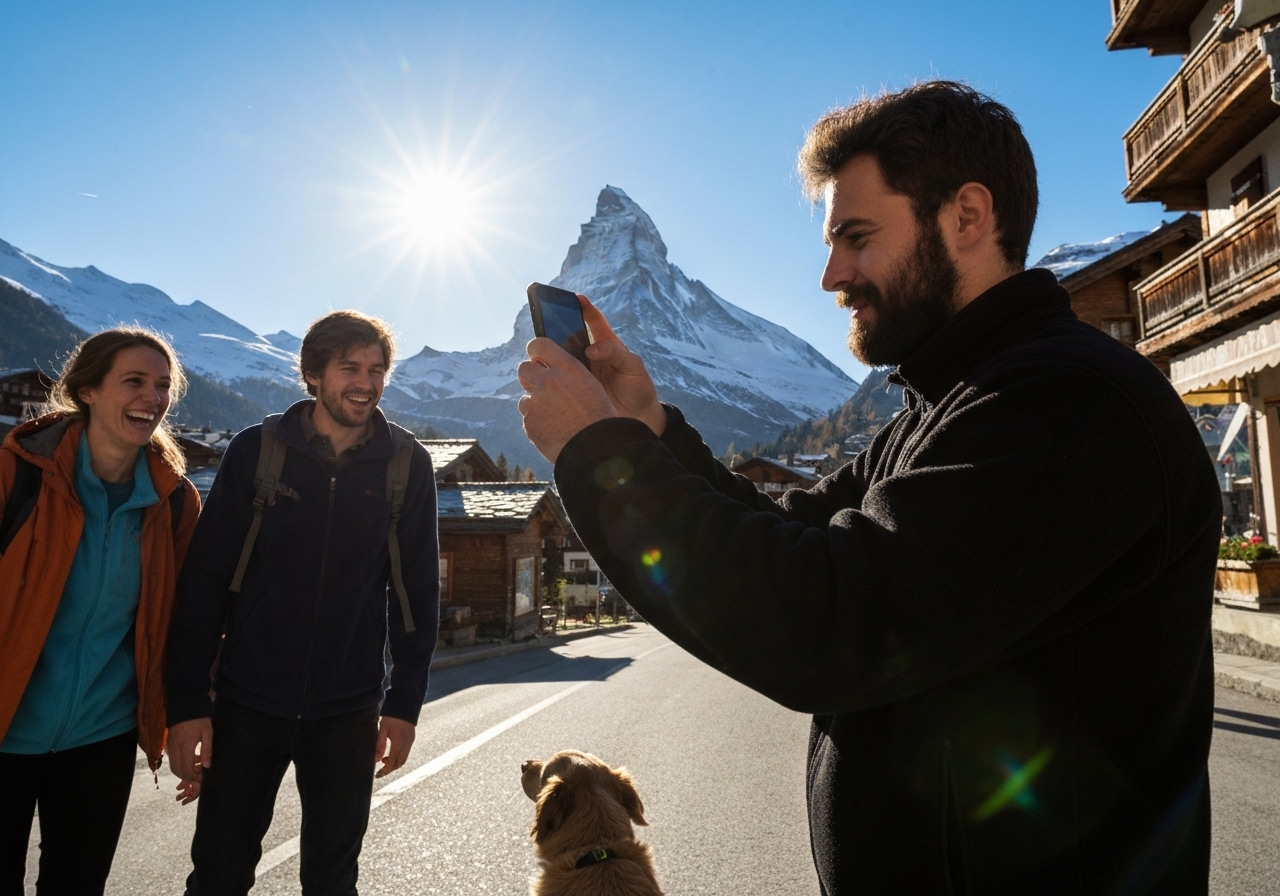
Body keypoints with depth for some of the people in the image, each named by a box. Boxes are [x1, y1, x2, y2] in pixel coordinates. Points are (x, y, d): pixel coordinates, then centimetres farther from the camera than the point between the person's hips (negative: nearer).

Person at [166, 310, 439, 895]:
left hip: (349, 715, 1)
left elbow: (419, 590, -1)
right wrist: (187, 702, -7)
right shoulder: (257, 451, -5)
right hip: (246, 706, 0)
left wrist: (404, 703, -3)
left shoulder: (407, 464, -4)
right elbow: (204, 579, -4)